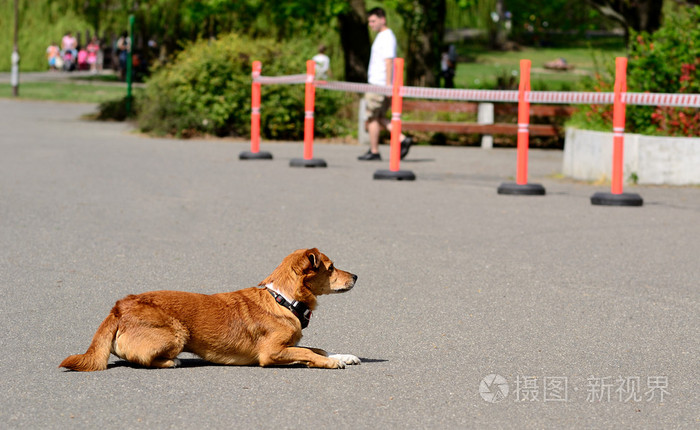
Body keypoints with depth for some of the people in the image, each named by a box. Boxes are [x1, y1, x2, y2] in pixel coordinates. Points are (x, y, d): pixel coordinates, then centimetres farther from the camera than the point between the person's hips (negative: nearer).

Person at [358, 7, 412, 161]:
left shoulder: (387, 37, -12)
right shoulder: (380, 37, 19)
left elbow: (389, 61, -19)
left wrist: (388, 85, -23)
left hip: (380, 85, -10)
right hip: (375, 84, 10)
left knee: (372, 117, -4)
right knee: (379, 117, 11)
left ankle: (374, 152, 2)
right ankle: (403, 140, 6)